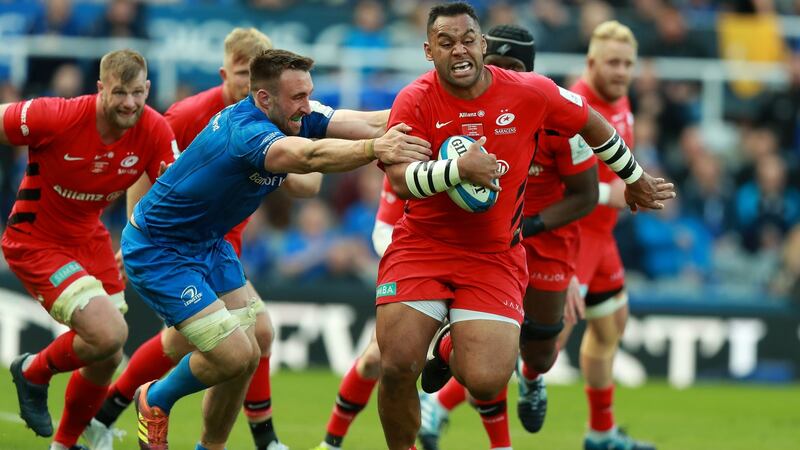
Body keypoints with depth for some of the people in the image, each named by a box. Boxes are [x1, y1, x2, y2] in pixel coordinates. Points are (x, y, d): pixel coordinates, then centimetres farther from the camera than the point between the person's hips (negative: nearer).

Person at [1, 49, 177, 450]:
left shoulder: (155, 132, -14)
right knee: (108, 334, -22)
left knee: (106, 360, 11)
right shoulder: (55, 117, -27)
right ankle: (35, 372, 9)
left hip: (90, 239, 6)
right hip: (36, 243, -6)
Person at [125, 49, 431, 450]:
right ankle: (155, 401, 15)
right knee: (234, 356, -13)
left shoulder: (292, 117, -5)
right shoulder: (246, 131, -34)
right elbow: (308, 156, -52)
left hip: (208, 244, 10)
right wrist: (374, 148, -67)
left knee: (246, 356, 4)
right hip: (156, 251, -9)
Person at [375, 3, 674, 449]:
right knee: (397, 369, -17)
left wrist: (636, 179, 23)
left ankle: (453, 353, 23)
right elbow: (400, 180, -22)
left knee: (486, 382, -16)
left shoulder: (531, 93, -6)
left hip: (494, 257, 1)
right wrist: (459, 169, -38)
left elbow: (592, 124, 12)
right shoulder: (415, 101, -11)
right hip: (422, 245, -1)